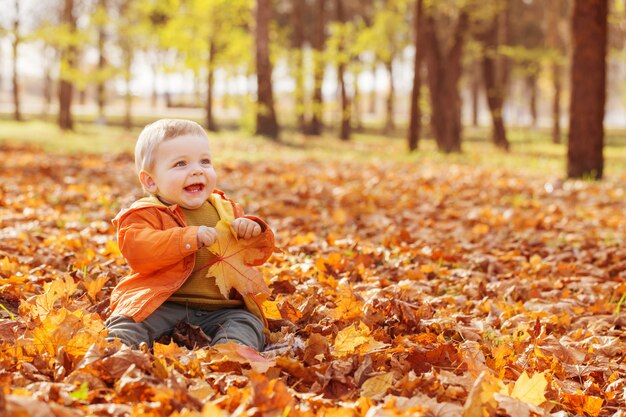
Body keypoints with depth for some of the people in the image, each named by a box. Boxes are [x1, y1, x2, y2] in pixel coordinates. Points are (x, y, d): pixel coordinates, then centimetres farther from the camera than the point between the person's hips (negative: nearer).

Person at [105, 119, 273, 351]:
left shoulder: (225, 209, 17)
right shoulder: (145, 214, 2)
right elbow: (136, 250, -19)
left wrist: (254, 231, -7)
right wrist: (189, 238, -28)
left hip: (220, 309, 4)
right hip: (160, 305, -4)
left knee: (246, 324, -20)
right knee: (129, 323, -27)